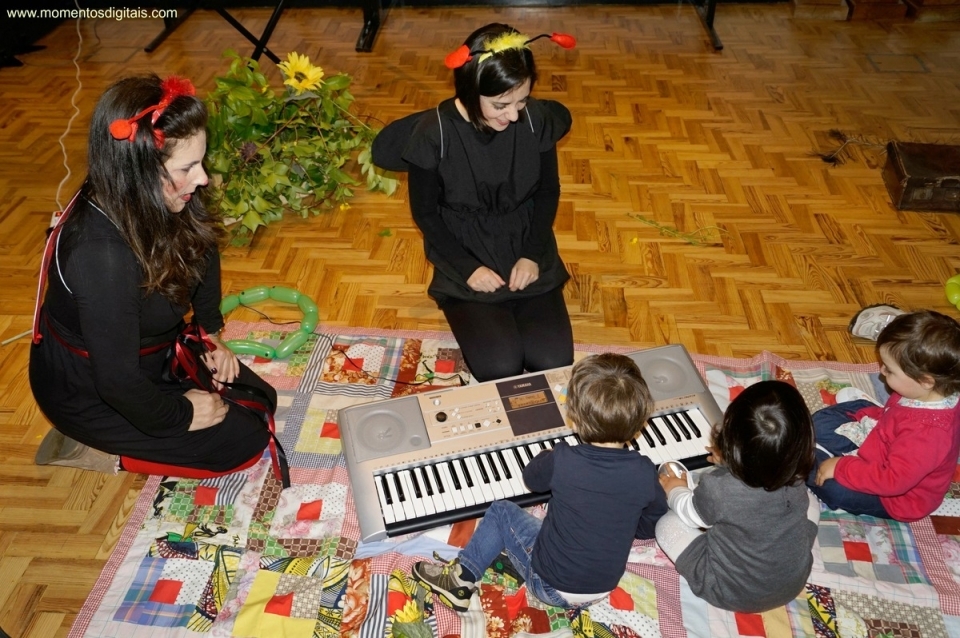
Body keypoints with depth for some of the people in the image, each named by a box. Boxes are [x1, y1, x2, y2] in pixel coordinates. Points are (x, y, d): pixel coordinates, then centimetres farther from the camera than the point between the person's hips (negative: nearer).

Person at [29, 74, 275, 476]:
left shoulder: (151, 202, -16)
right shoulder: (102, 255, -40)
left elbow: (201, 250, 7)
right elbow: (118, 381, -31)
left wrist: (210, 333, 3)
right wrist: (180, 416, -15)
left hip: (146, 350, 8)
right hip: (88, 392, -8)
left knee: (259, 398, 8)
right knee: (244, 441, -6)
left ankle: (106, 438, 14)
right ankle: (90, 448, 4)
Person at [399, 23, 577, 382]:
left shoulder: (538, 120, -12)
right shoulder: (434, 134, -19)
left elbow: (548, 191, 1)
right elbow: (425, 212, -7)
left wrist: (533, 254, -10)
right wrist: (467, 267, -15)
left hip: (528, 255, 2)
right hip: (466, 262, -2)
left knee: (553, 362, -12)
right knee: (499, 368, -18)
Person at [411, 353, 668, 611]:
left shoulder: (562, 461, -24)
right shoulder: (644, 472, -17)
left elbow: (531, 480, -1)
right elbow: (651, 526, 0)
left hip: (551, 586, -4)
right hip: (605, 587, 4)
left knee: (501, 511, 14)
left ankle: (461, 578, 17)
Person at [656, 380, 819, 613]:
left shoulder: (718, 488, -31)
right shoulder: (796, 481, -20)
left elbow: (690, 515, -8)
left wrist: (676, 491, 12)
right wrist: (730, 463, 16)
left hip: (729, 594, -3)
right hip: (792, 585, 4)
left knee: (667, 525, 5)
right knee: (810, 503, 18)